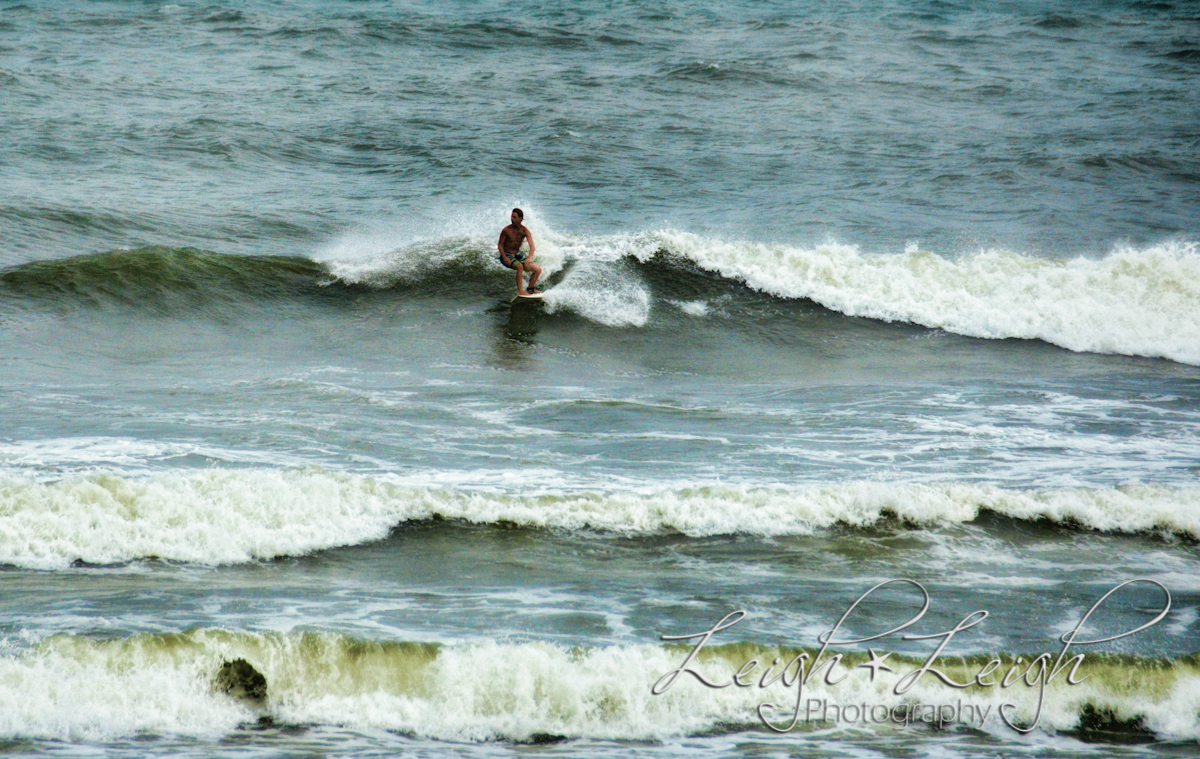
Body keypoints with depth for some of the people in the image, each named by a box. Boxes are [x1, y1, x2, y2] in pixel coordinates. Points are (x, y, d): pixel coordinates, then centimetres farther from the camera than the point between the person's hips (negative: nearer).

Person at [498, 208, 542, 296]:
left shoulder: (525, 231, -10)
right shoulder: (506, 230, -16)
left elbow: (532, 246, -19)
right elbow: (500, 245, -8)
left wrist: (529, 258, -38)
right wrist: (505, 258, -21)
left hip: (518, 255, 5)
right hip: (507, 256, -5)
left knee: (538, 270, -2)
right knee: (519, 266, -35)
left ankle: (531, 289, 17)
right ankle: (520, 291, -30)